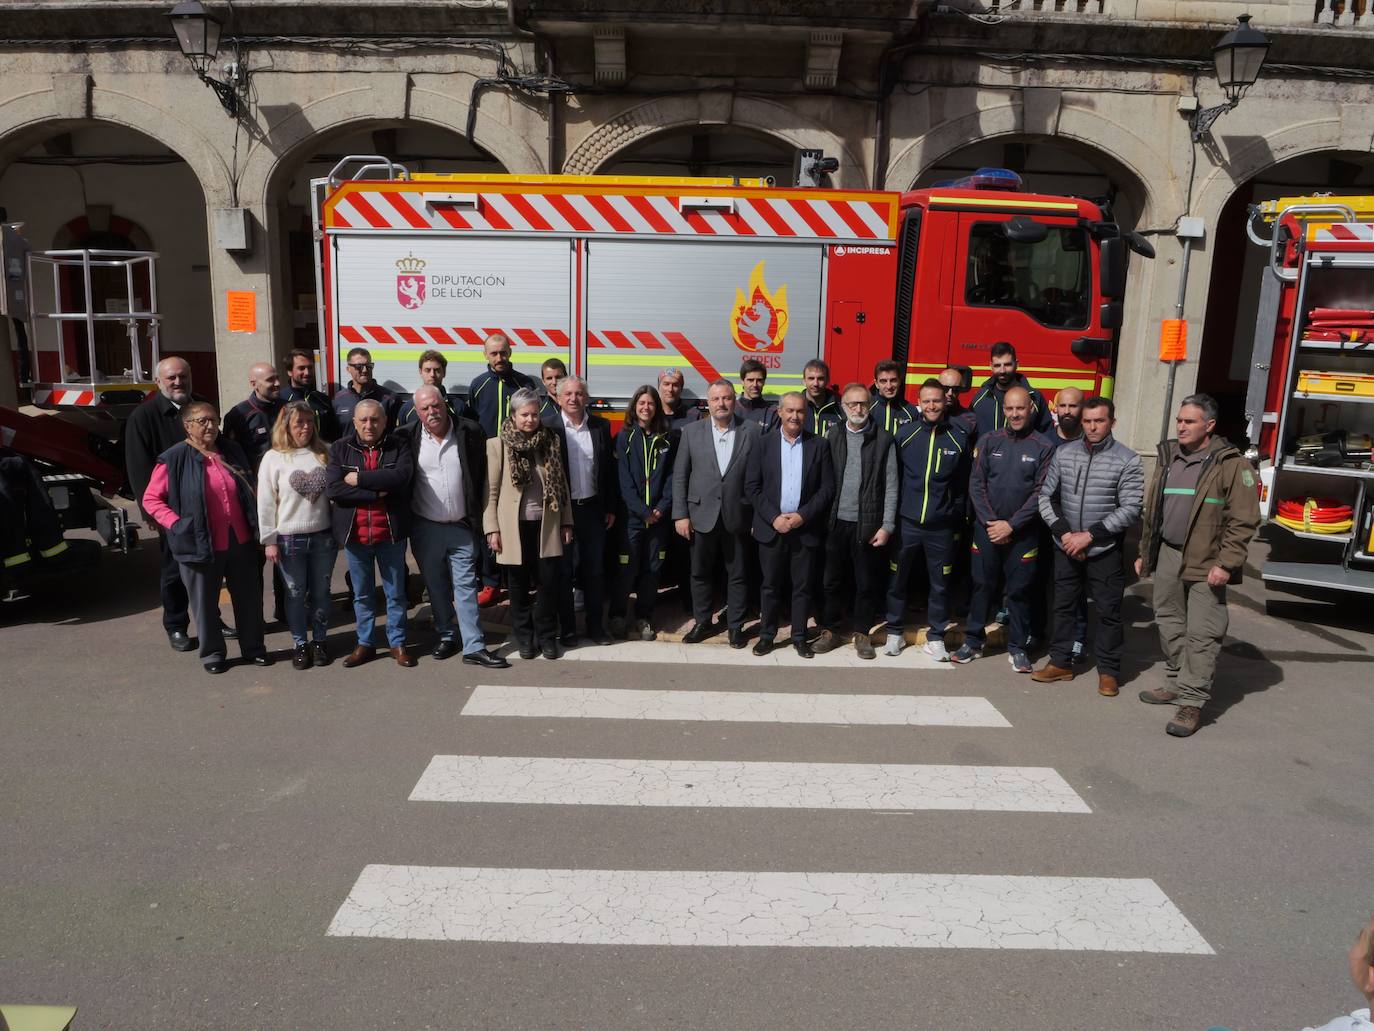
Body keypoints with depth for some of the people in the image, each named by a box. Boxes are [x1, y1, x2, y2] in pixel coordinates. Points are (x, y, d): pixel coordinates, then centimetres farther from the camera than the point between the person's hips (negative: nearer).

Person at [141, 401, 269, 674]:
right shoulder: (174, 459, -7)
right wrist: (177, 525, -13)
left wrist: (255, 527, 9)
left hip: (241, 542, 4)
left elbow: (249, 494, 19)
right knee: (205, 602, 9)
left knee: (249, 597, 12)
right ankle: (212, 653, 24)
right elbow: (150, 499, -4)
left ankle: (253, 648, 27)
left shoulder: (232, 452, 10)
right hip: (202, 546, -4)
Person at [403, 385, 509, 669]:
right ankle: (446, 637, 29)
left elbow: (482, 475, 1)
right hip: (425, 527, 1)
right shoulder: (407, 438, -5)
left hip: (461, 527, -1)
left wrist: (477, 512, 0)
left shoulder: (470, 432, -7)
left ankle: (474, 647, 5)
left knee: (465, 585, 1)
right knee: (436, 587, 13)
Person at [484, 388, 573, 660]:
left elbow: (561, 484, 7)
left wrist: (566, 522, 6)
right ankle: (524, 637, 25)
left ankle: (547, 635, 20)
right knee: (519, 586, 9)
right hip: (514, 527, -1)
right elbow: (491, 491, -3)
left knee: (549, 582, 3)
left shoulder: (551, 441, 4)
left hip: (546, 525, 2)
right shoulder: (497, 445, -3)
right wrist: (492, 529, -7)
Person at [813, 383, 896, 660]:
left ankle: (862, 634, 20)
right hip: (837, 522, 2)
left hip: (868, 524, -1)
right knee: (832, 581, 7)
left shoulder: (884, 440, 0)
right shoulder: (833, 438, 6)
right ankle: (830, 631, 21)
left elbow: (890, 486, -1)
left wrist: (887, 525, -6)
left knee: (867, 583, 6)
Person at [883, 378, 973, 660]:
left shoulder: (959, 438, 0)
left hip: (942, 526, 0)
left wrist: (958, 523, 5)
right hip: (906, 522, 0)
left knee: (940, 583, 8)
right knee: (897, 579, 8)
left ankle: (936, 637, 21)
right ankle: (894, 632, 23)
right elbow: (892, 478, 3)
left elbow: (963, 485, 6)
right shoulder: (904, 433, -1)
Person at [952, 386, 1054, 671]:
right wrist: (991, 522, -9)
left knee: (1020, 589, 5)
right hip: (987, 528, 1)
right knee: (983, 585, 8)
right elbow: (976, 484, 0)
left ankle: (1017, 647, 17)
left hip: (1023, 532, -1)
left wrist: (1011, 525, -12)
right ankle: (973, 640, 19)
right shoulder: (988, 441, 2)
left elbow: (1041, 492, -7)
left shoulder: (1043, 446, -3)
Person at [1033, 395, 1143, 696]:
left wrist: (1090, 535, -15)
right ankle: (1060, 662, 24)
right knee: (1063, 606, 11)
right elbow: (1045, 496, 5)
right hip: (1066, 547, 3)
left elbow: (1130, 509, -10)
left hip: (1105, 550, -3)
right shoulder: (1064, 453, 3)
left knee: (1108, 611, 4)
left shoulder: (1127, 460, -6)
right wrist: (1063, 533, -7)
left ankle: (1109, 671, 17)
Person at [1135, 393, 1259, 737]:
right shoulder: (1168, 457, 11)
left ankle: (1192, 701, 2)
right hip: (1167, 556, 6)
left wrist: (1225, 564, -17)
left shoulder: (1231, 465, -8)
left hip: (1205, 564, -6)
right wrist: (1145, 552, 19)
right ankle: (1176, 685, 29)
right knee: (1170, 625, 15)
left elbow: (1244, 520, -12)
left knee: (1202, 635, -4)